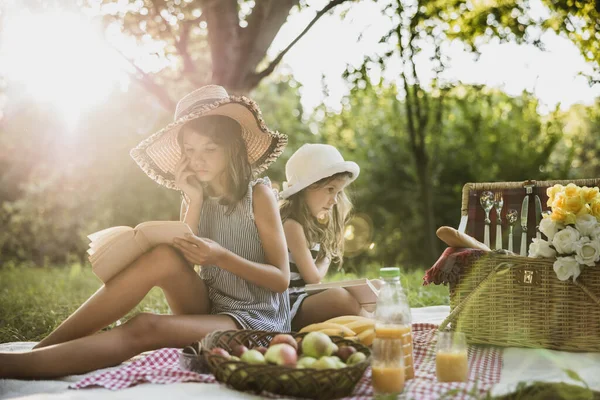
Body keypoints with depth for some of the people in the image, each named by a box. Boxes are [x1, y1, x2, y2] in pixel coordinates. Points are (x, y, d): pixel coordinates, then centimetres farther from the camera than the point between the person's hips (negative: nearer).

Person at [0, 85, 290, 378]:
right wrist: (194, 202, -11)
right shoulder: (196, 197, 9)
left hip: (255, 321, -4)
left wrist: (221, 257, -22)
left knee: (145, 328, -31)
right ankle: (42, 348, -24)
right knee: (163, 257, -26)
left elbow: (281, 279, -9)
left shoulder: (258, 194, -6)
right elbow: (181, 266, -5)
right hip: (207, 309, 5)